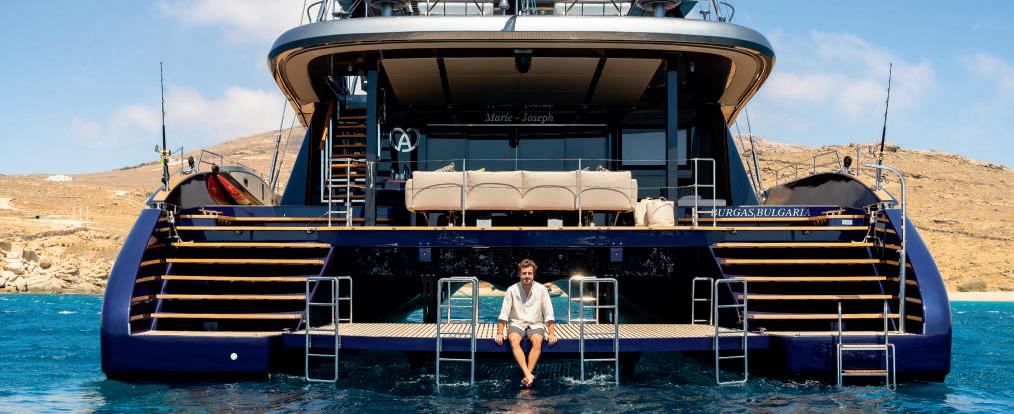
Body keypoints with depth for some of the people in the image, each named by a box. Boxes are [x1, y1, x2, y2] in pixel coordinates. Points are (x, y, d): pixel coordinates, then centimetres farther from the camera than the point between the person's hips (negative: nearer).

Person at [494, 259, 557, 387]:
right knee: (513, 341, -33)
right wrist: (499, 333, -11)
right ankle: (529, 375, -43)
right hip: (517, 324, 0)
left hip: (535, 324, 0)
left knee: (537, 341, -34)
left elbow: (548, 314, 0)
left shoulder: (541, 289, -2)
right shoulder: (512, 290, -3)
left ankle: (528, 375, -37)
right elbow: (504, 314, -2)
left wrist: (551, 333, -9)